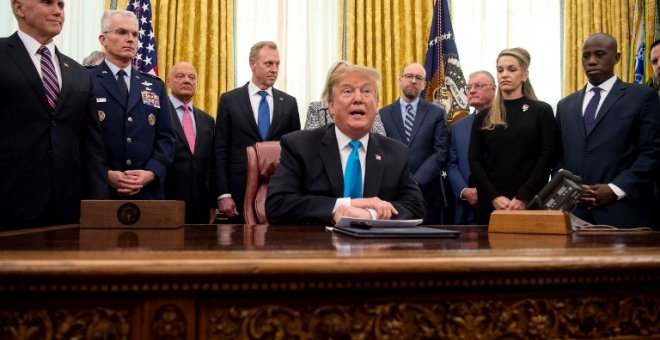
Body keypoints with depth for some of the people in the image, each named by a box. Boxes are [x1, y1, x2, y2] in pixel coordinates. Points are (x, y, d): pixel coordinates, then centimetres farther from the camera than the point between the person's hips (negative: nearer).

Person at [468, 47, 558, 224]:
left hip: (530, 203, -2)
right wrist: (494, 197, -11)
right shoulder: (483, 117, 9)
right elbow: (475, 160, 3)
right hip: (491, 204, 2)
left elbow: (547, 158, -4)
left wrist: (523, 198, -14)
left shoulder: (542, 111, 3)